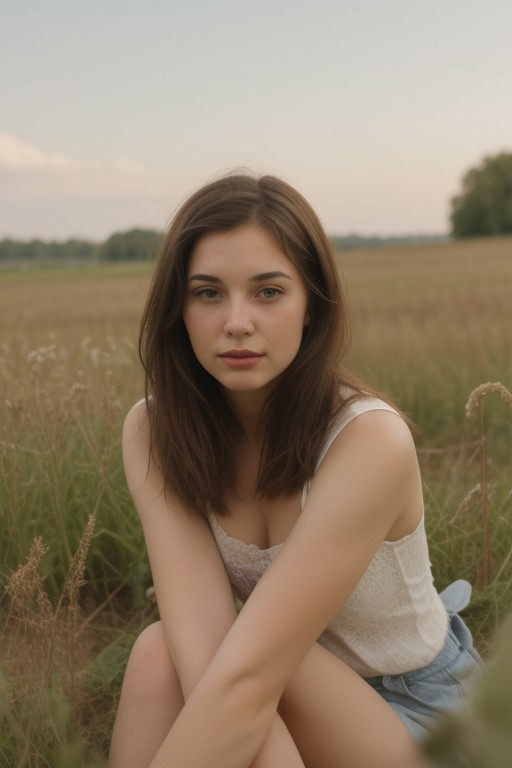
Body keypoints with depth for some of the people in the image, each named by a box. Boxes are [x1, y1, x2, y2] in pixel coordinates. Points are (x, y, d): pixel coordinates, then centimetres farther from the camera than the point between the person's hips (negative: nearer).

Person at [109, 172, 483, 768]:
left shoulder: (371, 442, -29)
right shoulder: (152, 431, -15)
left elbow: (244, 678, -34)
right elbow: (203, 645, -26)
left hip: (413, 713, -3)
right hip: (288, 700, 4)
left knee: (159, 652, -29)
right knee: (164, 656, -29)